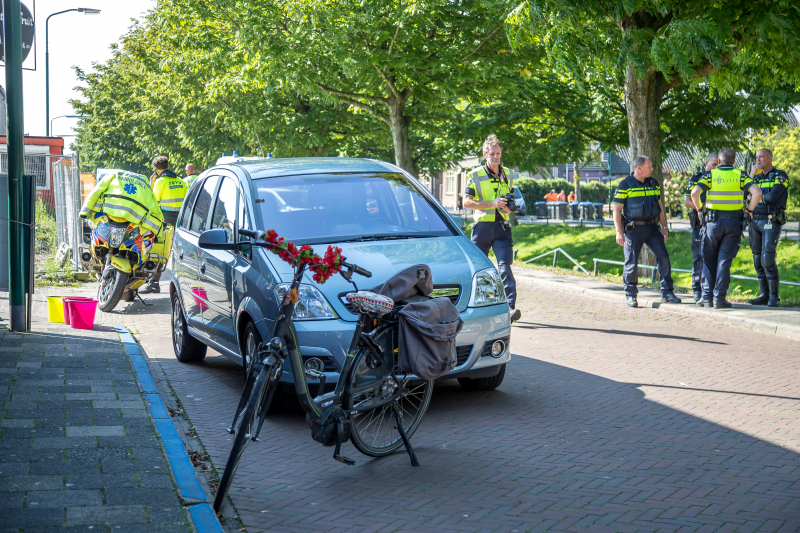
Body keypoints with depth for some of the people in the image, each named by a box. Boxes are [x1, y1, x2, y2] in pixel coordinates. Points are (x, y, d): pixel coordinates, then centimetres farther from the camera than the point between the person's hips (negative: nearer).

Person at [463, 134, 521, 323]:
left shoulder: (507, 175, 14)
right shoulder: (476, 175, 0)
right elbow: (466, 202, -7)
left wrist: (508, 206, 2)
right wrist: (492, 203, -16)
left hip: (502, 226, 2)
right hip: (482, 226, -2)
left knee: (505, 267, -13)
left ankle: (510, 307, -22)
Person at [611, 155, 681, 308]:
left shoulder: (653, 183, 12)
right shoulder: (625, 185, -5)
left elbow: (659, 206, 20)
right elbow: (617, 210, -6)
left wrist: (664, 227, 14)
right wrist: (619, 232, -13)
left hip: (652, 227, 5)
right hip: (633, 228, -4)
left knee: (663, 257, -4)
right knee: (631, 263, -2)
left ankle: (667, 293, 4)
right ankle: (631, 296, 10)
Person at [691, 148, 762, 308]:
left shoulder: (710, 174, 2)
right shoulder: (740, 175, 3)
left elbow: (694, 193, -13)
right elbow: (757, 192, -11)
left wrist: (700, 208, 3)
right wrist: (749, 210, 1)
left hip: (713, 221, 0)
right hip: (734, 222, 0)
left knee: (709, 260, 11)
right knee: (724, 260, 4)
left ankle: (707, 297, 7)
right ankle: (719, 298, 0)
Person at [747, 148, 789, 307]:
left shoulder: (780, 176, -1)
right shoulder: (757, 178, 18)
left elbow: (772, 196, -16)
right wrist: (751, 175, 0)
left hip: (771, 223, -6)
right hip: (755, 222, 6)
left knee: (768, 259, -15)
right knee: (758, 261, 4)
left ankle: (774, 296, -8)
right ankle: (764, 295, 10)